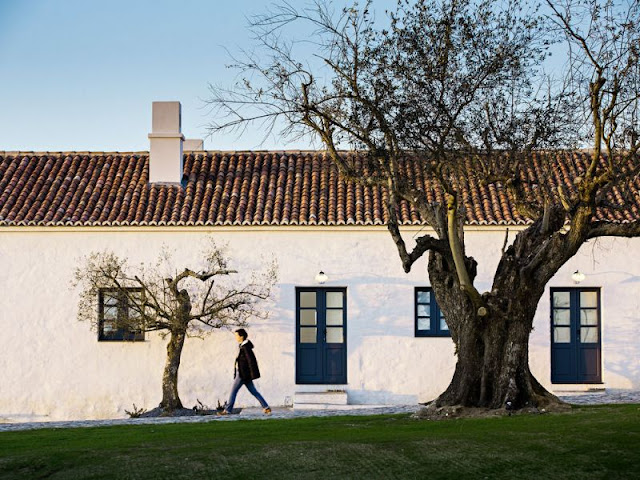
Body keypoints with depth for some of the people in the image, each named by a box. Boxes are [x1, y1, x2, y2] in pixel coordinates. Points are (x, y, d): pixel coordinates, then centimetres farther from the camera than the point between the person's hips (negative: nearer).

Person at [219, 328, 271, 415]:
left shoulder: (245, 347, -16)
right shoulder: (243, 346, 12)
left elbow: (251, 360, -20)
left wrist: (253, 375, -20)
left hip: (243, 374, -10)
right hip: (243, 374, 10)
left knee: (233, 391, -3)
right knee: (253, 391, 10)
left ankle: (227, 410, 2)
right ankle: (266, 407, 9)